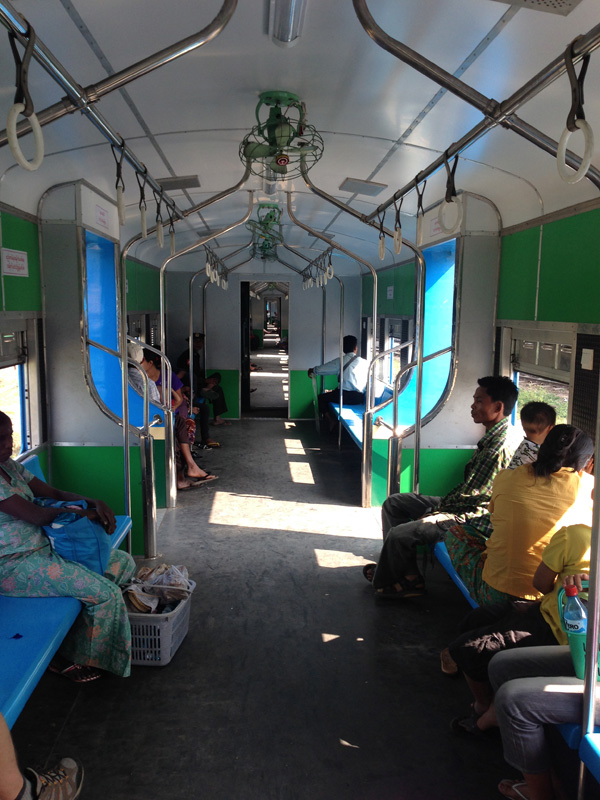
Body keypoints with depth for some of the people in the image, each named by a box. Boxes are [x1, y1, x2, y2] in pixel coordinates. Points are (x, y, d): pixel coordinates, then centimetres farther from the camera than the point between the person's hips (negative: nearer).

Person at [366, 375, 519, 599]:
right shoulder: (492, 438, 7)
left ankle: (410, 582, 6)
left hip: (468, 517, -11)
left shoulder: (499, 449, -25)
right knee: (393, 503, 12)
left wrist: (438, 508, -10)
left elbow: (468, 495, -22)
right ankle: (394, 564, 17)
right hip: (460, 504, 11)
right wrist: (443, 503, 7)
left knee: (399, 535, -21)